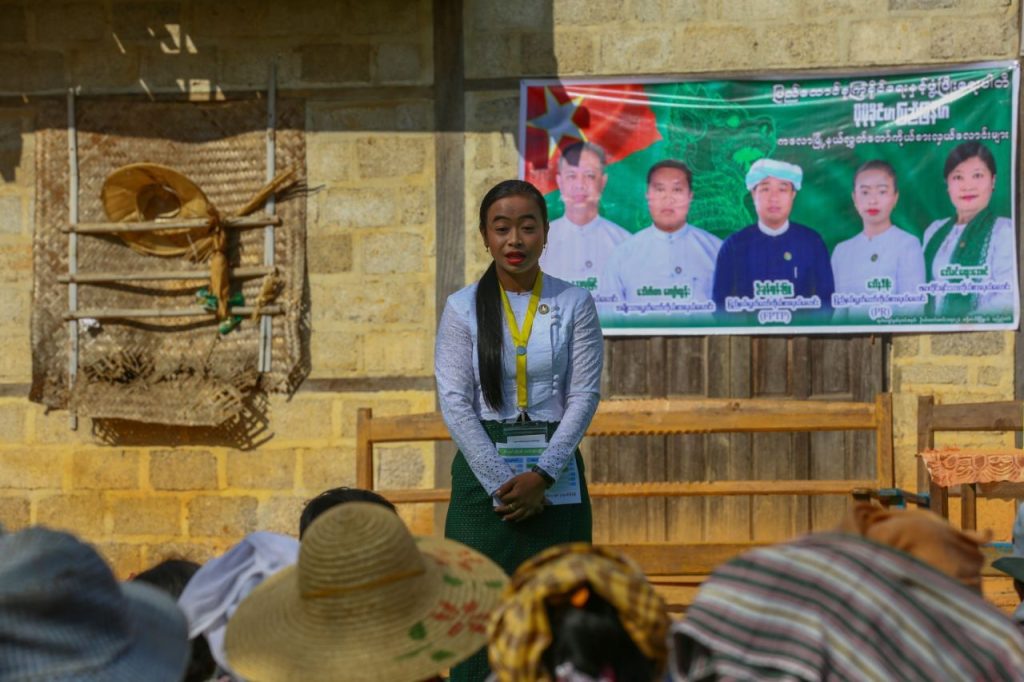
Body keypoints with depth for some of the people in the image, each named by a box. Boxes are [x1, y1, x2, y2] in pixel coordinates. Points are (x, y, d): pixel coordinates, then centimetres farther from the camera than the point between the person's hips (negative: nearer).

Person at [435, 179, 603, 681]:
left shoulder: (574, 305, 2)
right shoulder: (462, 308, 2)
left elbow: (584, 395, -2)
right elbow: (455, 402, -4)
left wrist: (540, 476, -12)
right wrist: (501, 483, -12)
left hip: (555, 475, 0)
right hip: (483, 470, 0)